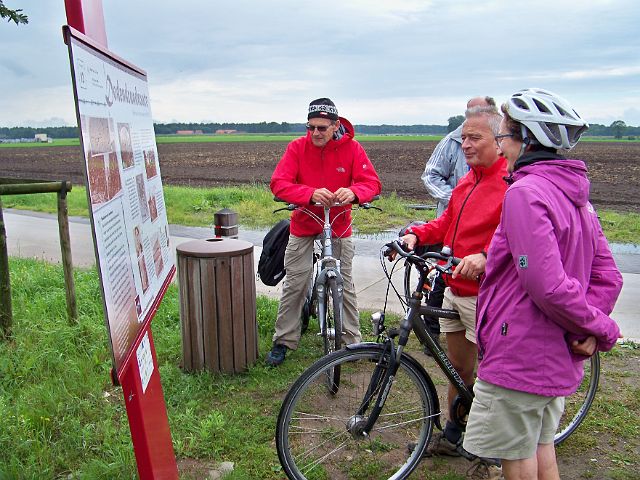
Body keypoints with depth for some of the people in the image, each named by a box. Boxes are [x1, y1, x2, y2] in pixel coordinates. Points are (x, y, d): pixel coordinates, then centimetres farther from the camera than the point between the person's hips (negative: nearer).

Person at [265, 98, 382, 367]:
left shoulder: (351, 147, -12)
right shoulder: (298, 147, -12)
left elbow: (373, 183, -16)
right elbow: (278, 184, -21)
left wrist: (353, 192, -40)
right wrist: (311, 194, -39)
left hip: (339, 225, 0)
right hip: (303, 224, 0)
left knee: (344, 284, 9)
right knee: (294, 284, 3)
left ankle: (352, 340, 23)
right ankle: (284, 341, 17)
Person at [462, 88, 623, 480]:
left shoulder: (526, 192, -21)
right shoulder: (576, 195, 8)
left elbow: (546, 284, -28)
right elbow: (609, 277, 8)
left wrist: (598, 327, -14)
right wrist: (593, 333, -2)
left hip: (519, 355, -9)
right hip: (558, 358, 9)